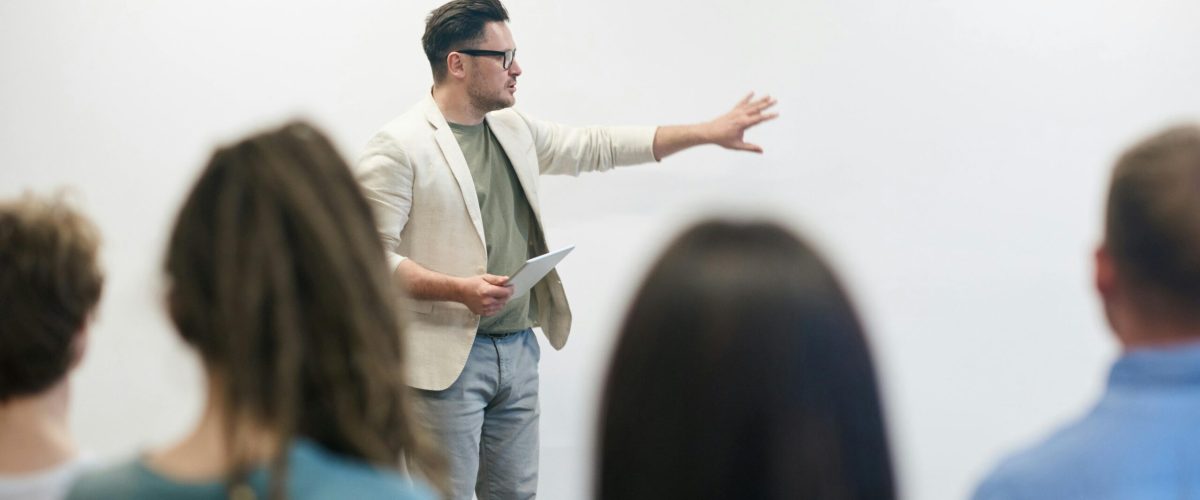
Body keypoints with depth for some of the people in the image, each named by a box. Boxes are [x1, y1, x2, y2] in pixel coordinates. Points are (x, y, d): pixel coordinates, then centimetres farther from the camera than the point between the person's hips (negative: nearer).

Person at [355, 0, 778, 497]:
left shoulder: (515, 130, 13)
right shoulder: (398, 147, -10)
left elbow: (598, 146, 19)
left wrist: (709, 131, 17)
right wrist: (459, 289, -26)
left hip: (518, 347, 7)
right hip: (448, 357, -7)